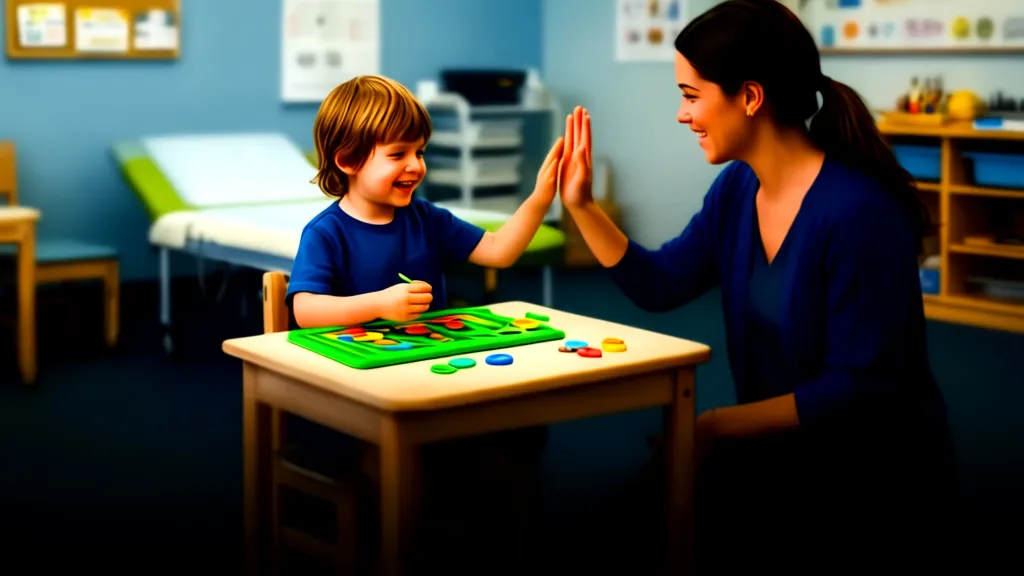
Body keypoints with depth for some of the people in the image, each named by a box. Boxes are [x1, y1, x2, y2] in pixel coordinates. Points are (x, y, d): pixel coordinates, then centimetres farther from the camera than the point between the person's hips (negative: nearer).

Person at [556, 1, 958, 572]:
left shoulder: (858, 212, -25)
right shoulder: (737, 188, 1)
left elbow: (858, 387, -23)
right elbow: (659, 285, 10)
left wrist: (719, 426, -21)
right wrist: (582, 206, 0)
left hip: (877, 486, -7)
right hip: (783, 456, 7)